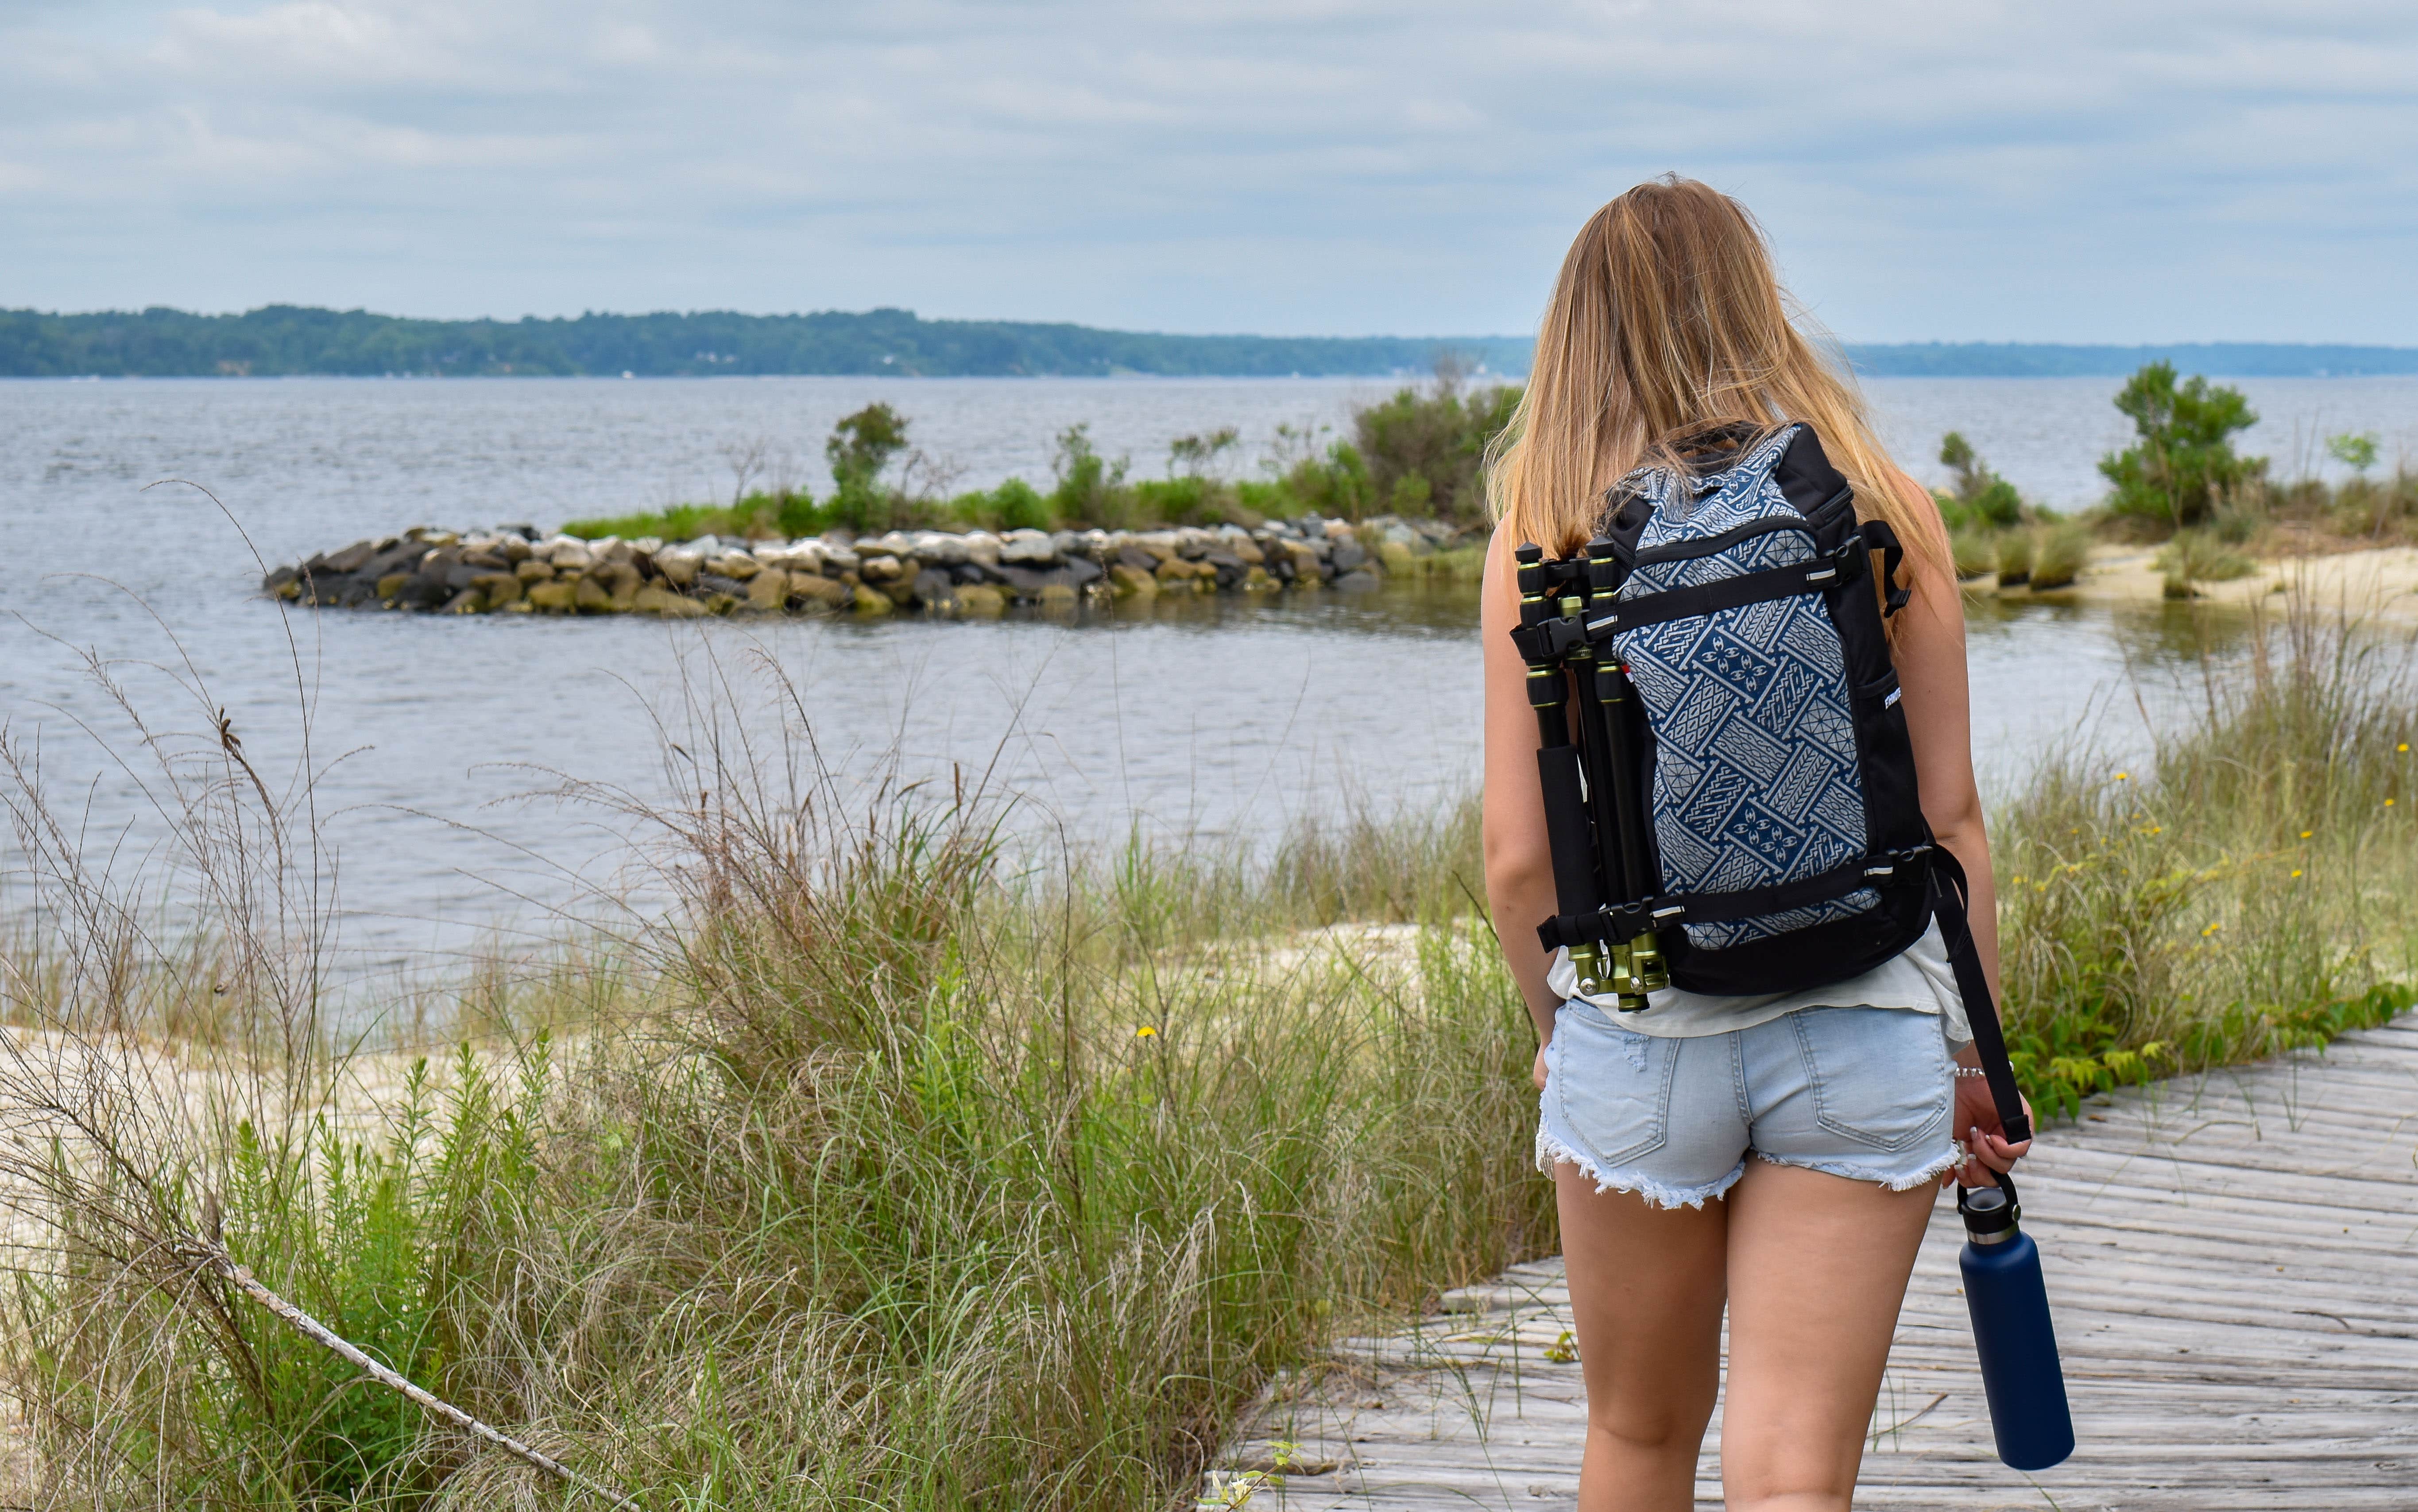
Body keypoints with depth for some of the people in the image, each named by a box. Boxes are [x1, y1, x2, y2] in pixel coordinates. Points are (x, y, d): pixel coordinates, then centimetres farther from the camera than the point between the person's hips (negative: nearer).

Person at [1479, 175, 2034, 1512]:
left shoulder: (1544, 541, -2)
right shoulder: (1887, 514, 0)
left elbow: (1519, 858, -3)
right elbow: (1951, 821, 1)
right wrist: (1973, 1060, 10)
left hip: (1635, 1037, 0)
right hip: (1864, 1030, 0)